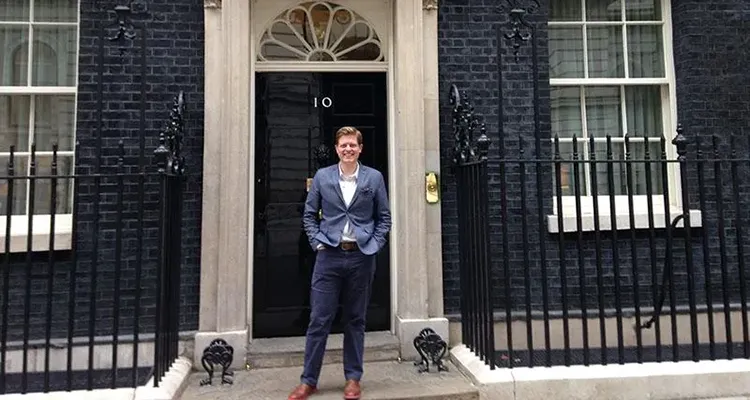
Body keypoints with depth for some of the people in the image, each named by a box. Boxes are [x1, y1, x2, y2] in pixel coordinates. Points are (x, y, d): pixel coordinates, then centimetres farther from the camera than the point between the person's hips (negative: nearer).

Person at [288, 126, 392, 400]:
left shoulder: (374, 177, 4)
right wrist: (317, 243, -2)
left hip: (361, 257, 0)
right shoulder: (322, 177, 4)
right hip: (329, 256, 0)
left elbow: (384, 217, 7)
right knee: (319, 320, 3)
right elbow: (309, 215, 9)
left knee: (355, 320, 10)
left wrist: (374, 245, -3)